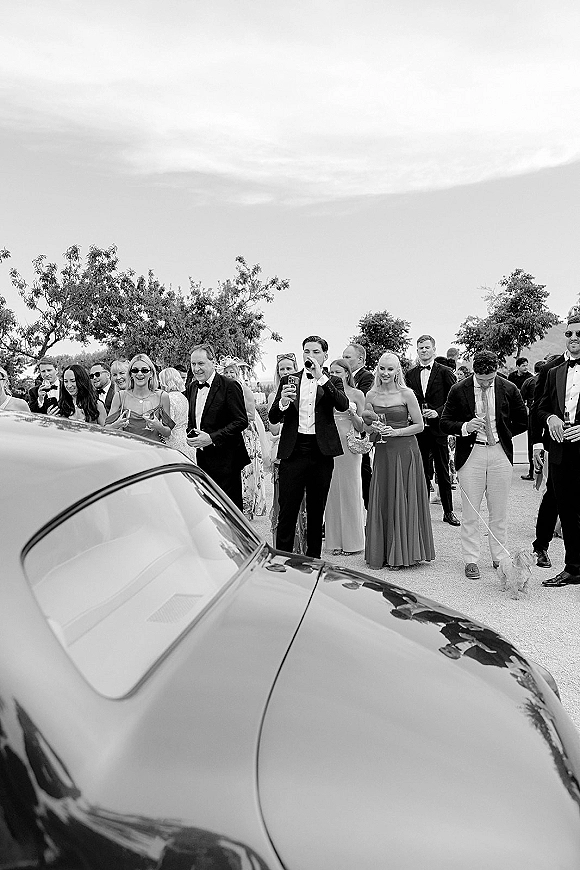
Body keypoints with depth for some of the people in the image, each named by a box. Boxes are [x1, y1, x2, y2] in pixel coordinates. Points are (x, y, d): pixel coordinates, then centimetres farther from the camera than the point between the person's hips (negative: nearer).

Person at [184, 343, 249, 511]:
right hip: (201, 458, 6)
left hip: (224, 459, -6)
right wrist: (189, 435, 1)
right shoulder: (191, 388, 12)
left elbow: (241, 421, -14)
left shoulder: (230, 386, -9)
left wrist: (212, 438, -20)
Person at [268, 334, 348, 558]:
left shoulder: (333, 382, 9)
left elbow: (343, 405, -13)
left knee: (316, 510, 10)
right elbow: (273, 418, 5)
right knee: (287, 508, -3)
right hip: (293, 450, 0)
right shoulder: (288, 380, 10)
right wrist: (283, 402, -17)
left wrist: (321, 377, -19)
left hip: (321, 451, 0)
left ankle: (313, 558, 22)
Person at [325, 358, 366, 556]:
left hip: (349, 445, -2)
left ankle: (351, 540, 12)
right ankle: (335, 540, 14)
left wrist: (352, 413, -14)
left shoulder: (357, 394, 4)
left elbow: (361, 427, 4)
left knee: (349, 489, 2)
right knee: (332, 491, 4)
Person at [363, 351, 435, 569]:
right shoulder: (371, 395, 6)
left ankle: (402, 553, 12)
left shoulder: (406, 394, -5)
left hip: (405, 451, -4)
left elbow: (420, 425, -3)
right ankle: (382, 553, 17)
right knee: (381, 500, 6)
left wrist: (396, 432, -14)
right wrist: (374, 427, -6)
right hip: (382, 452, 4)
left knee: (403, 500, 0)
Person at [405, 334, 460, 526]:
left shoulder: (445, 372, -1)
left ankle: (448, 511, 17)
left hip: (438, 428, -3)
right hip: (418, 429, 3)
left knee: (443, 472, 6)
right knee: (421, 472, 9)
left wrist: (438, 412, -16)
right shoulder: (410, 374, 9)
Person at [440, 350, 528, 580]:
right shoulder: (459, 390, -4)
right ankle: (471, 560, 11)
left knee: (499, 511, 9)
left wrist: (502, 434, 7)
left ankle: (500, 558, 22)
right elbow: (445, 423, 0)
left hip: (500, 453, 2)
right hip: (471, 453, -1)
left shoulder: (509, 389, 1)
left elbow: (522, 422, 13)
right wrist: (465, 427, -17)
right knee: (470, 511, 2)